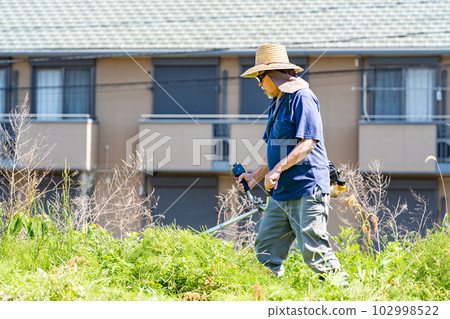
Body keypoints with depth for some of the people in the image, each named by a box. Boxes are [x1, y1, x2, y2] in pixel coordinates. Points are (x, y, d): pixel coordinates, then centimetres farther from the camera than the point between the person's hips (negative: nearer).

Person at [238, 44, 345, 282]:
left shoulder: (302, 97, -10)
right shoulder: (277, 104, 21)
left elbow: (308, 143, -19)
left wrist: (277, 170, -23)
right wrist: (255, 176, 18)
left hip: (307, 191, -10)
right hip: (281, 193, 10)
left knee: (314, 253, -11)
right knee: (266, 251, 6)